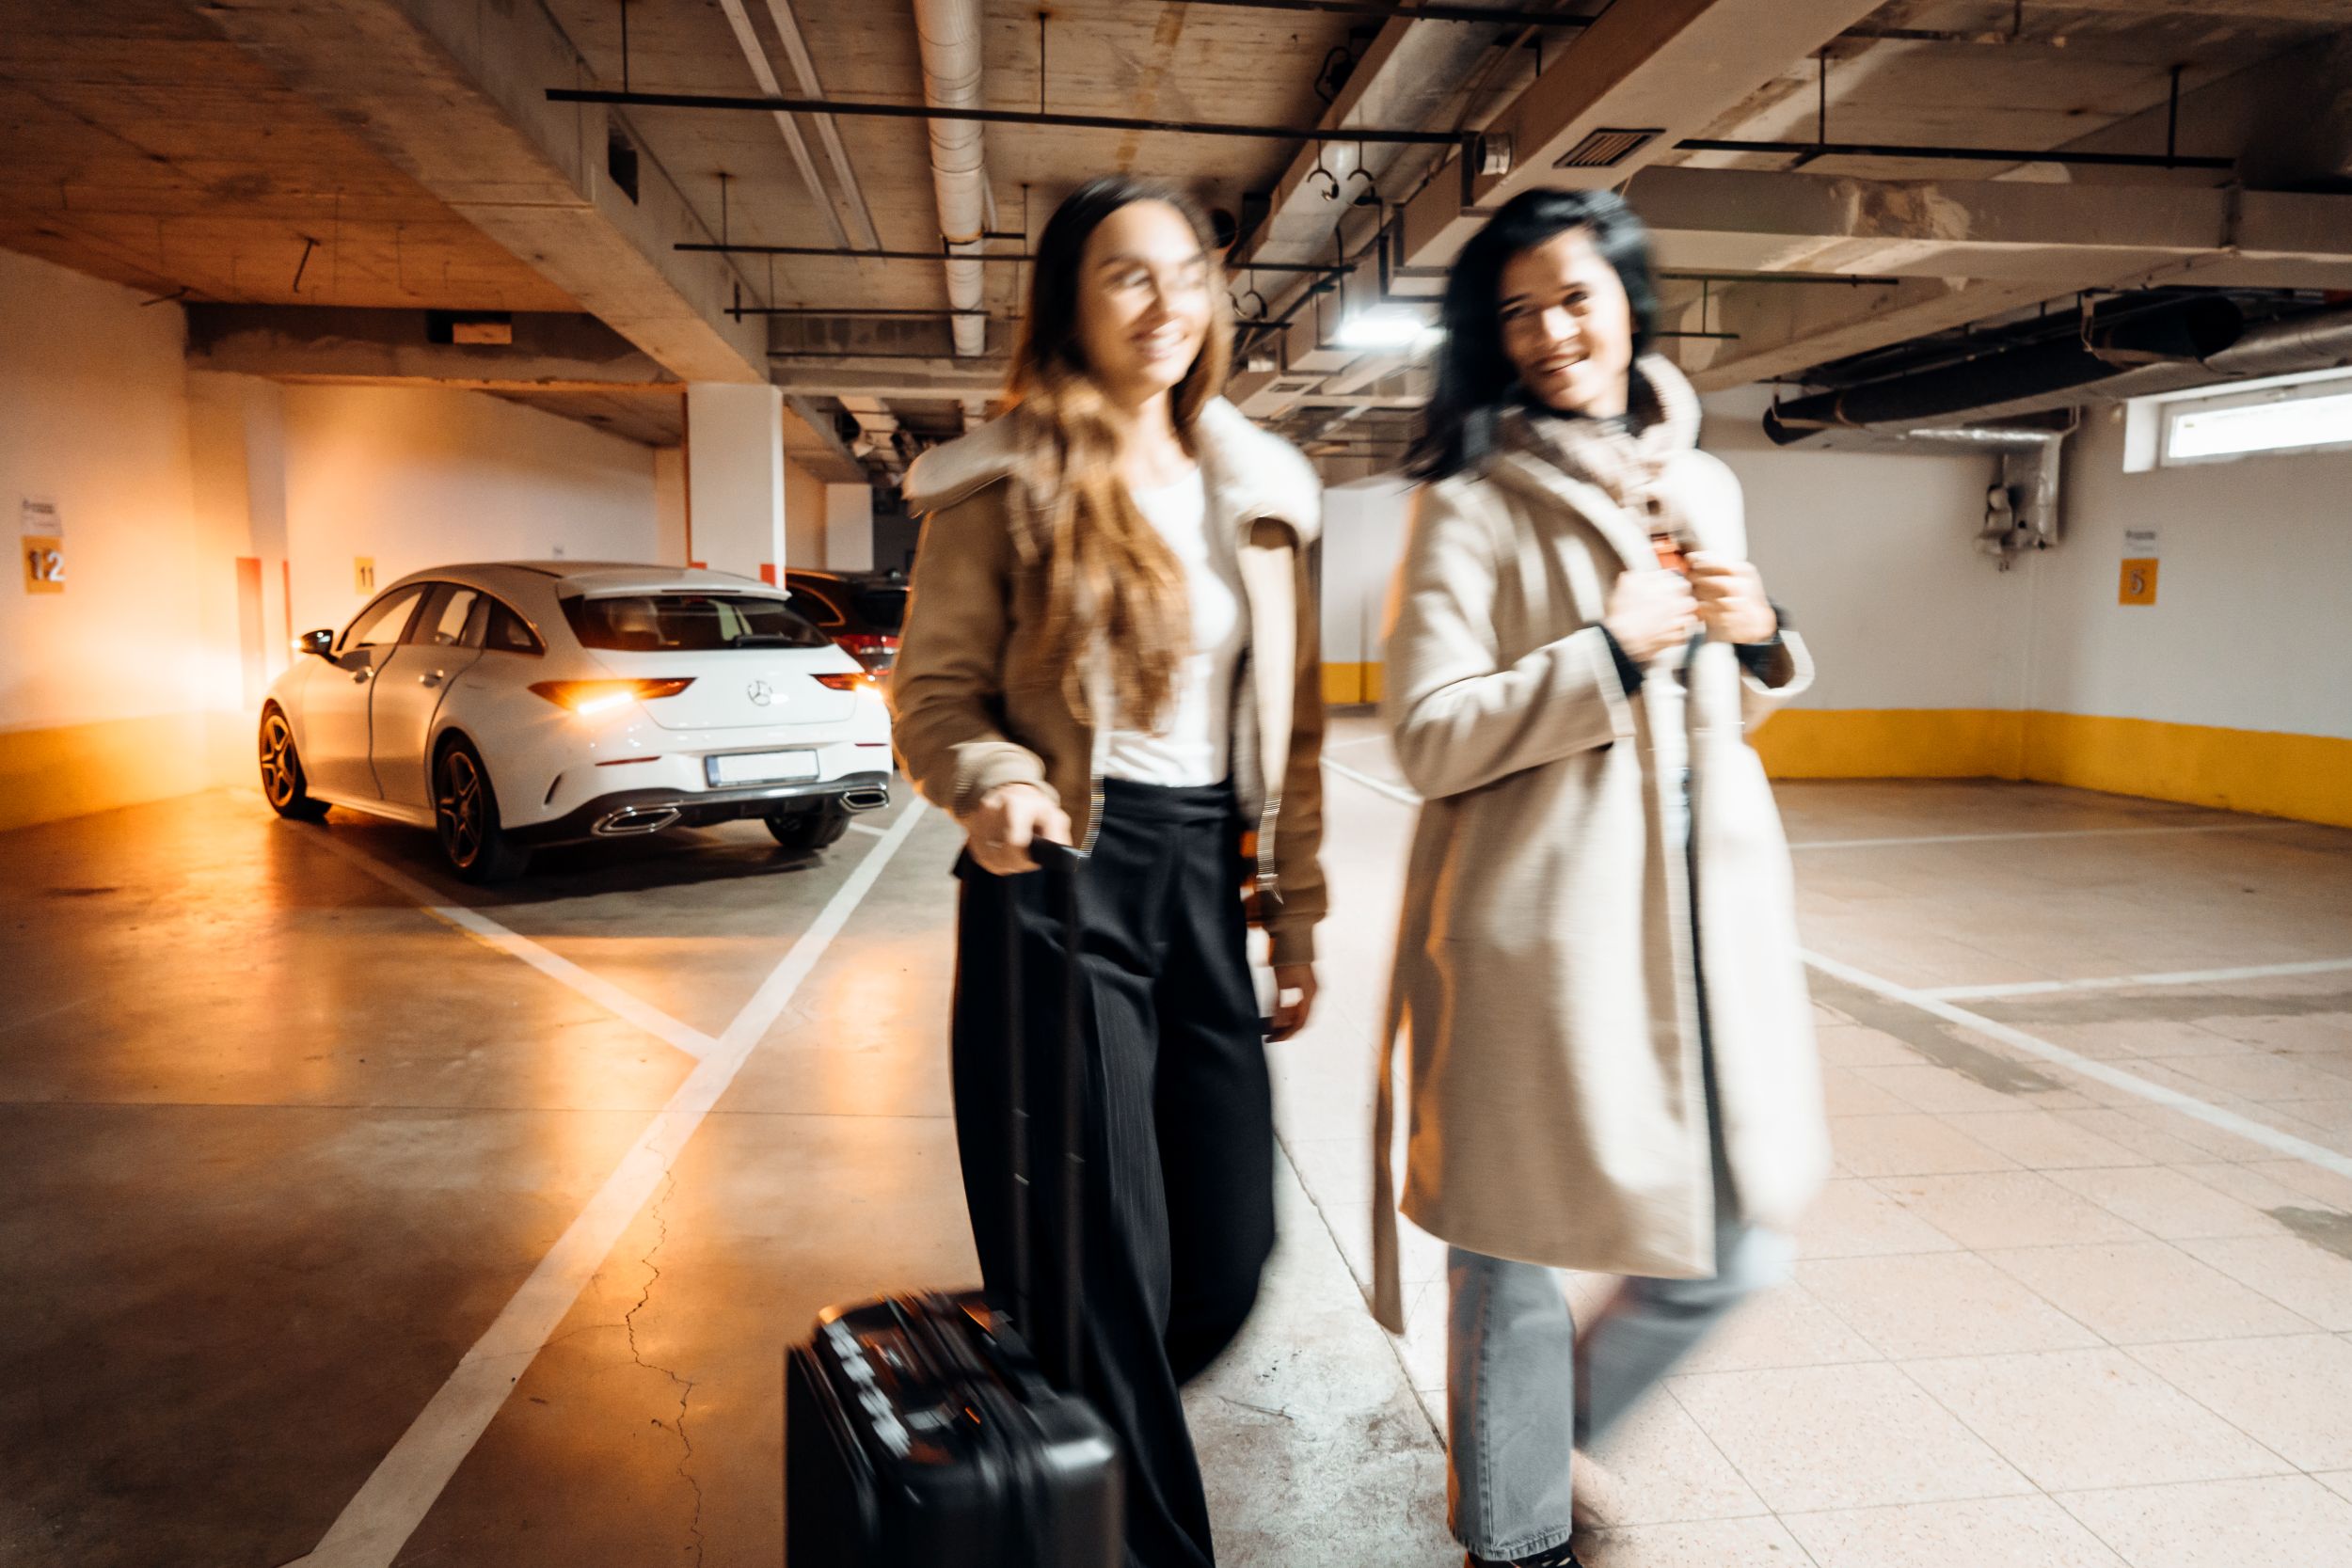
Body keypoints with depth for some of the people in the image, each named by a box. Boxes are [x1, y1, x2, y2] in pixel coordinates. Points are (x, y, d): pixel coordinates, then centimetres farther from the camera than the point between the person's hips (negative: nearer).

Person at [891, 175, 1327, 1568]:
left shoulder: (1260, 487, 10)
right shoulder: (1007, 484, -3)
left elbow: (1290, 722, 12)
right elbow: (934, 697, -3)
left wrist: (1297, 915, 11)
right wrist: (991, 780, -25)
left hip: (1204, 879, 5)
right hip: (1059, 882, -5)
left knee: (1231, 1254, 11)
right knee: (1104, 1259, 1)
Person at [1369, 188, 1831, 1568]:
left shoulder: (1705, 487, 14)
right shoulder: (1472, 508, -4)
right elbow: (1429, 738, -12)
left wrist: (1757, 638, 2)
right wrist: (1612, 650, -15)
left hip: (1705, 909, 6)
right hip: (1538, 927, -5)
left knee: (1737, 1243, 11)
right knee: (1516, 1251, 7)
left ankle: (1558, 1426, 40)